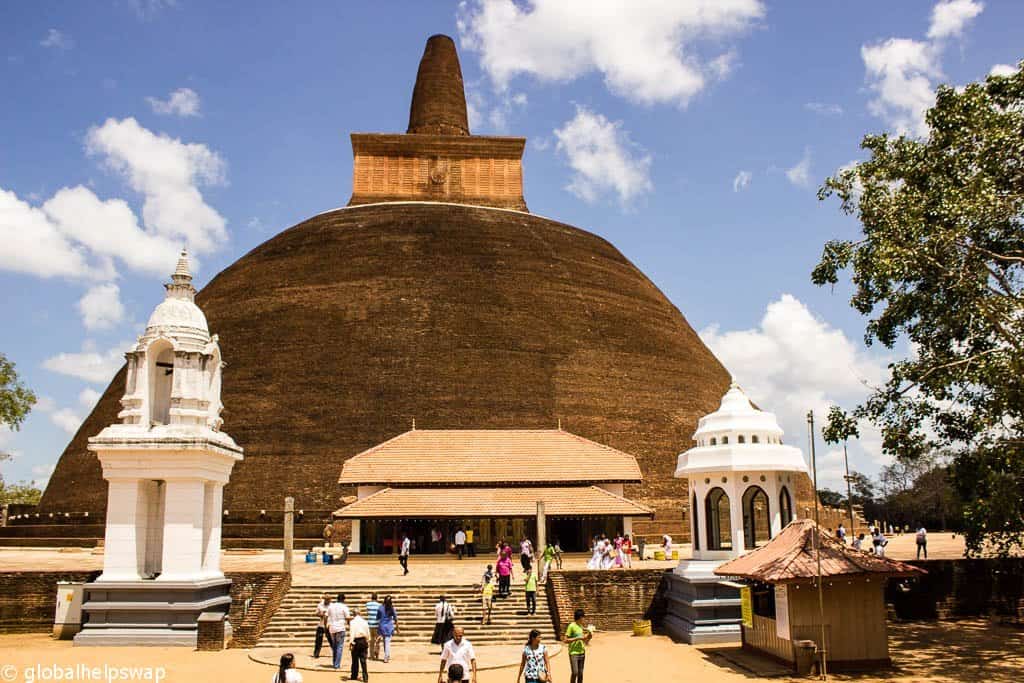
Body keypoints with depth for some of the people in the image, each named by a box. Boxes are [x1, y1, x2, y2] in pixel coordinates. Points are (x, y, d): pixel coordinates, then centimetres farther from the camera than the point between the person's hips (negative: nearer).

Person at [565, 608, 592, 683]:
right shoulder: (571, 626, -10)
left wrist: (589, 637, -1)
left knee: (580, 674, 7)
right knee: (575, 673, -12)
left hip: (582, 653, 7)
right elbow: (566, 641, -13)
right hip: (573, 653, -7)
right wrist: (577, 638, -18)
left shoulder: (581, 626, 11)